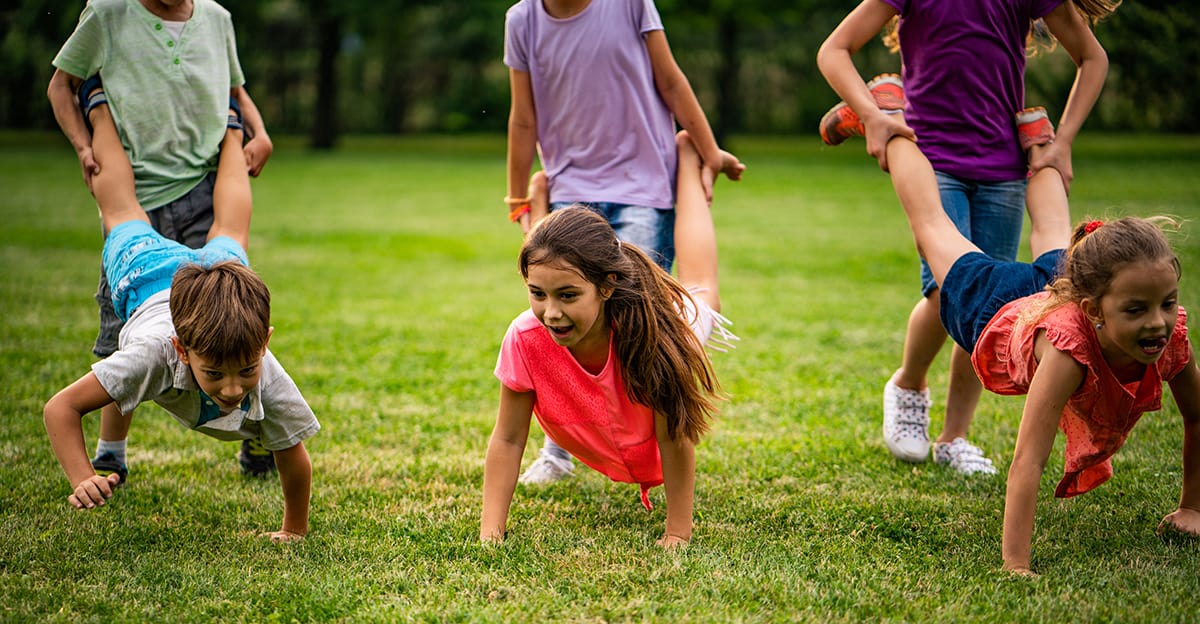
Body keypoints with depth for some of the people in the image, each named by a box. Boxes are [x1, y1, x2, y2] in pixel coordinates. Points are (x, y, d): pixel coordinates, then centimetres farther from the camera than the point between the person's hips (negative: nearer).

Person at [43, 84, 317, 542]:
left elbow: (294, 458, -31)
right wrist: (81, 479, -56)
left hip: (219, 271, 2)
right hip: (146, 271, -1)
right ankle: (101, 109, 52)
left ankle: (229, 132, 59)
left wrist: (295, 530, -24)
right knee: (122, 213, 30)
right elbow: (61, 408, -44)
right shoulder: (155, 353, -50)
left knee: (227, 237, 36)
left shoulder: (269, 380, -46)